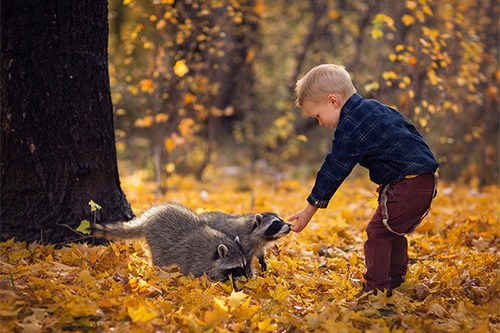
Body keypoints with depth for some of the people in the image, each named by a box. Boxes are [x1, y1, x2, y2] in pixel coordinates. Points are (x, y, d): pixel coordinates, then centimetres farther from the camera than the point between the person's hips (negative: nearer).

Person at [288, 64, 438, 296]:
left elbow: (333, 172, -10)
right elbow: (407, 129, 25)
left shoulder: (349, 130, -13)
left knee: (377, 234, -6)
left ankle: (375, 290, -4)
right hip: (426, 181, 10)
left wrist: (309, 211, -2)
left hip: (406, 185, -10)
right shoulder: (373, 107, 15)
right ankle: (395, 284, 27)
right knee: (393, 234, 20)